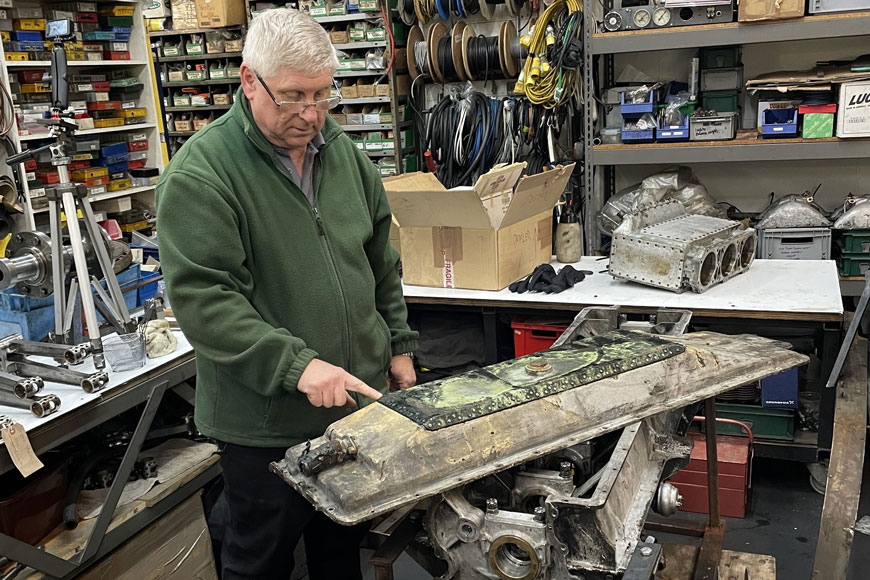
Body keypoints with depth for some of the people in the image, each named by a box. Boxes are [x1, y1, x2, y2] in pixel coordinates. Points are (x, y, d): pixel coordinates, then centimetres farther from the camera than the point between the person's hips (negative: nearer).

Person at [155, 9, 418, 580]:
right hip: (267, 421, -5)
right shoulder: (200, 173, -16)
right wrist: (295, 365, -28)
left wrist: (399, 345, 11)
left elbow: (381, 263, 13)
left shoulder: (345, 154, 5)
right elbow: (203, 298, -21)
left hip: (360, 399, 6)